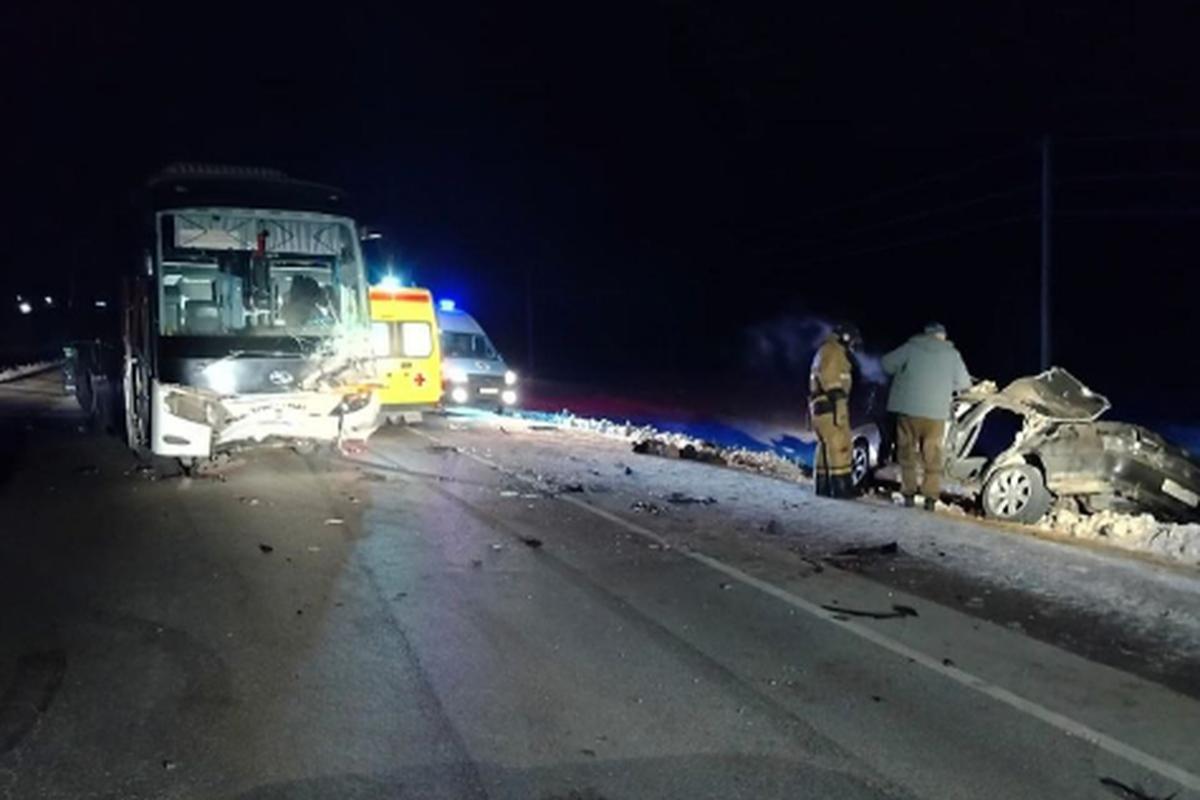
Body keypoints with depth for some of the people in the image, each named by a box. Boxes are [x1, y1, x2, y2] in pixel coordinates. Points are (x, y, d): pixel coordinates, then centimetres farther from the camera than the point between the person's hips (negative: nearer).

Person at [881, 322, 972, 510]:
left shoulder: (911, 347, 0)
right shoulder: (952, 354, 3)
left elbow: (886, 363, 6)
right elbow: (964, 383, 9)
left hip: (908, 408, 0)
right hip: (936, 412, 0)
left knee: (907, 452, 10)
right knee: (933, 456, 8)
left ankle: (908, 494, 8)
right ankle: (931, 497, 4)